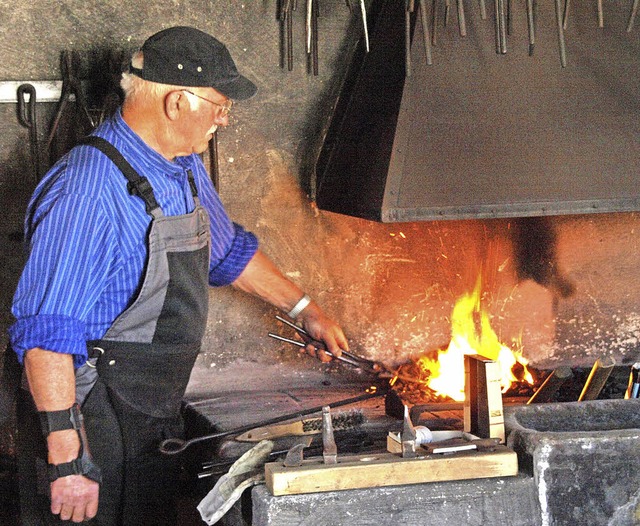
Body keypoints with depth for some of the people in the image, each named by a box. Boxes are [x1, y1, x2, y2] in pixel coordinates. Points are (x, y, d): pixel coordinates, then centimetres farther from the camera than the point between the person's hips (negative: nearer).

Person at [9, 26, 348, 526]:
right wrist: (66, 456, -29)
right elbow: (47, 334, -27)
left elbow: (228, 251, 28)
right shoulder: (89, 193, -24)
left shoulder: (186, 170, 8)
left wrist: (305, 309, 31)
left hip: (158, 414, 9)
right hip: (92, 423, -9)